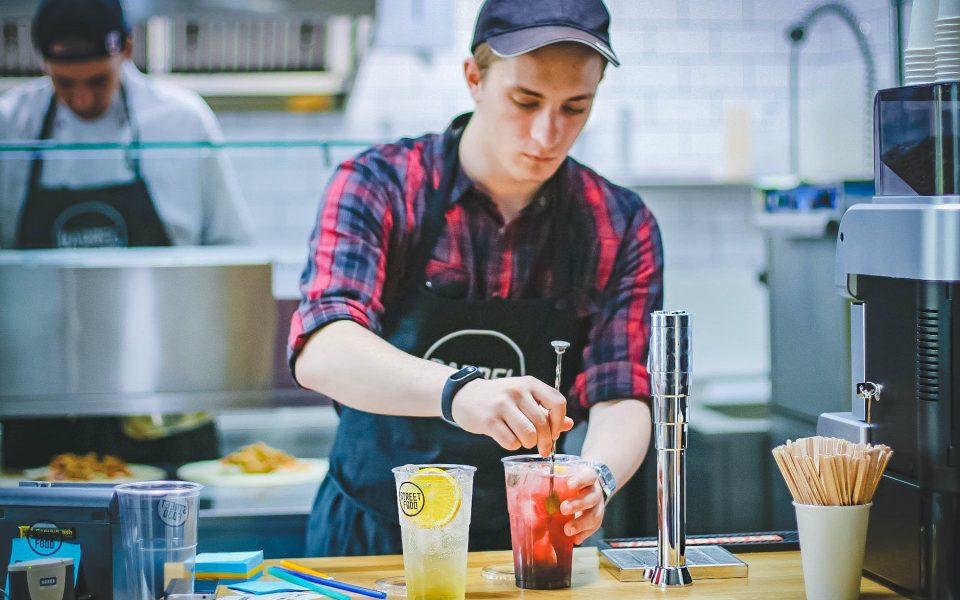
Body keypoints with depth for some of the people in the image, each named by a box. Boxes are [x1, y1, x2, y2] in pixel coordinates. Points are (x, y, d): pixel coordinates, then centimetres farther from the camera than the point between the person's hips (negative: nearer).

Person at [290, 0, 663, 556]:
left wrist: (597, 479, -32)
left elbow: (621, 399, -7)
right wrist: (456, 389, -45)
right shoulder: (378, 186, -10)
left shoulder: (623, 229, -2)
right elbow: (322, 352, -25)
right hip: (371, 540, -2)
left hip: (525, 548, 3)